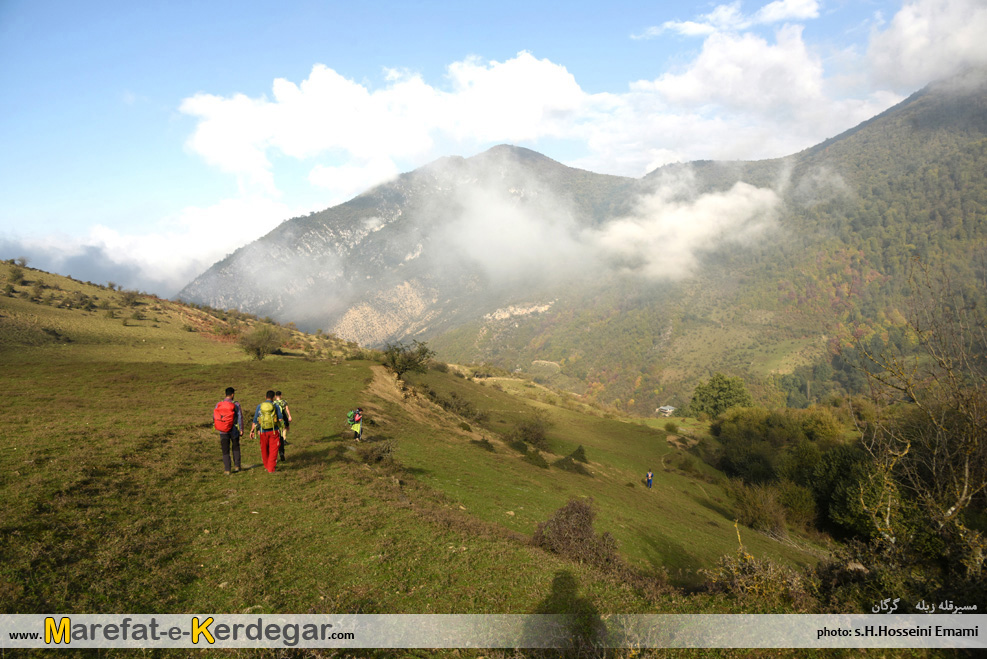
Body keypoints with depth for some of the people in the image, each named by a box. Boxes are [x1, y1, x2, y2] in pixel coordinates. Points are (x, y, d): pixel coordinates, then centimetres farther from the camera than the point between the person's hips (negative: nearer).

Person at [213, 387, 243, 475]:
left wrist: (217, 426, 20)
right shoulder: (236, 405, -8)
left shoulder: (218, 404, -1)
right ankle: (236, 466, 18)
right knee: (235, 448, 20)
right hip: (234, 430, -1)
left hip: (223, 431, 1)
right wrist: (241, 429, 0)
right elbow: (240, 418, -8)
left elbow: (214, 417, 4)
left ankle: (227, 470, 4)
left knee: (225, 451, 7)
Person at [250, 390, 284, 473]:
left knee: (264, 450, 19)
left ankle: (266, 466, 34)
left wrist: (252, 431, 12)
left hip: (263, 432, 2)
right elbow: (280, 419, -4)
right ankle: (271, 469, -3)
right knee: (273, 451, 2)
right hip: (273, 431, -2)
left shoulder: (259, 406, 1)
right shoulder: (276, 406, -4)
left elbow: (255, 420, 3)